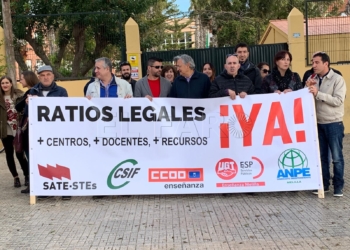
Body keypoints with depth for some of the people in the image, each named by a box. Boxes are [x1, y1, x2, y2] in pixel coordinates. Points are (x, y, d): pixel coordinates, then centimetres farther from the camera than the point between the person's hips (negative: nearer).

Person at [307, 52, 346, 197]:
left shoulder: (337, 79, -8)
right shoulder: (313, 79, 7)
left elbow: (338, 100, -18)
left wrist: (318, 94, -23)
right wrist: (307, 88, -10)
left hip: (334, 124, -5)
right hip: (318, 123, 5)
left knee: (336, 157, 1)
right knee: (321, 156, 11)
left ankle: (338, 186, 11)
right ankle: (323, 184, 21)